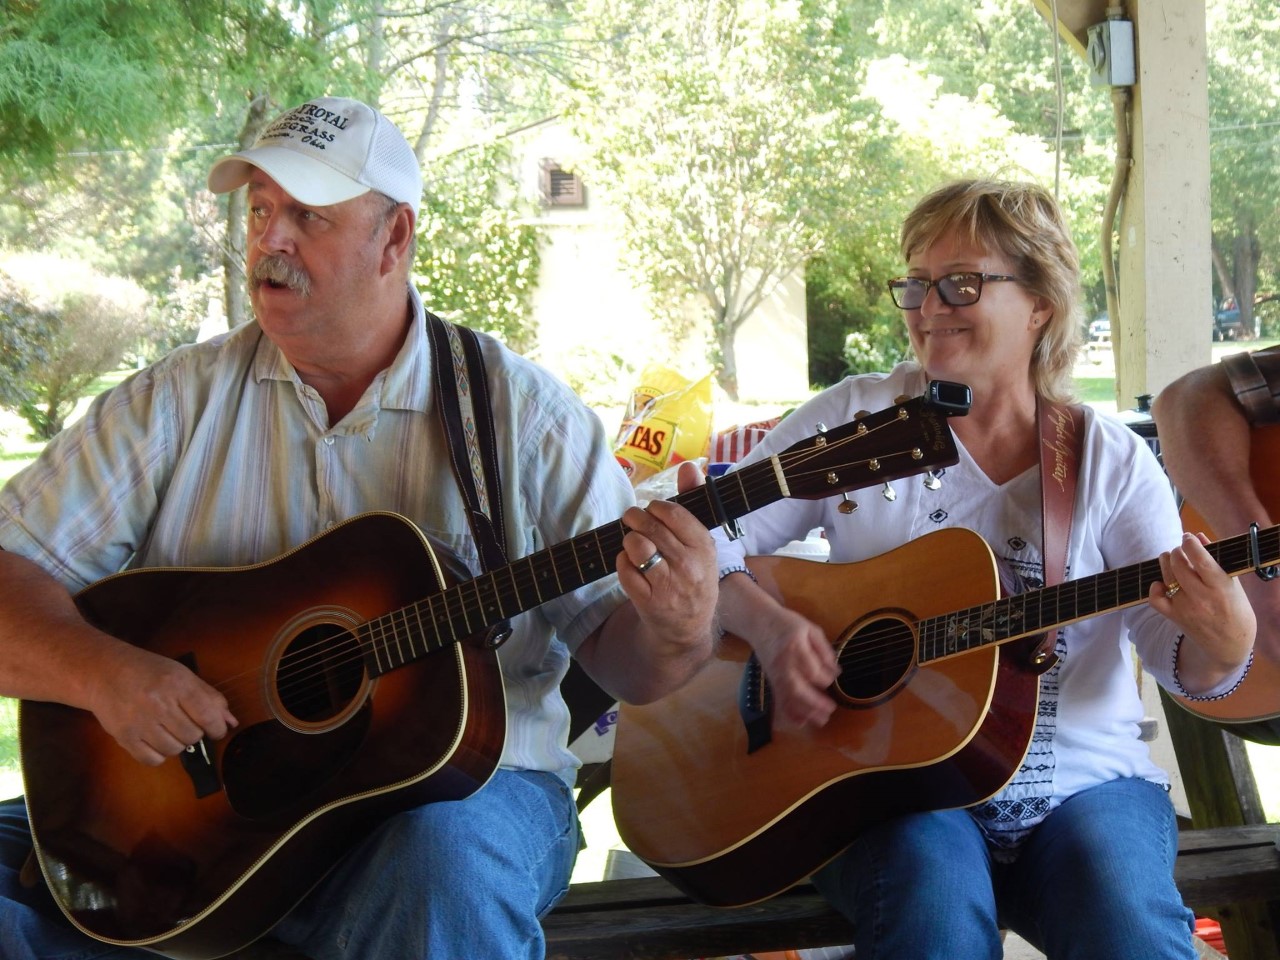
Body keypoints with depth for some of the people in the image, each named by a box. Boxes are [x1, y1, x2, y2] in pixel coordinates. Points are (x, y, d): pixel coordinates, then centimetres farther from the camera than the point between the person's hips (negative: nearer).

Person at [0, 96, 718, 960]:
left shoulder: (522, 413, 2)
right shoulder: (177, 402, 6)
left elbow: (620, 659, 1)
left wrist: (676, 634, -22)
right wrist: (101, 671, -20)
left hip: (454, 784, -2)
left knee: (445, 858, -37)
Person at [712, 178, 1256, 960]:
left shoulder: (1112, 462, 5)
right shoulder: (857, 417, 4)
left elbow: (1178, 659, -4)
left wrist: (1222, 646, -27)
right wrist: (769, 624, -16)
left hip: (1083, 782, 1)